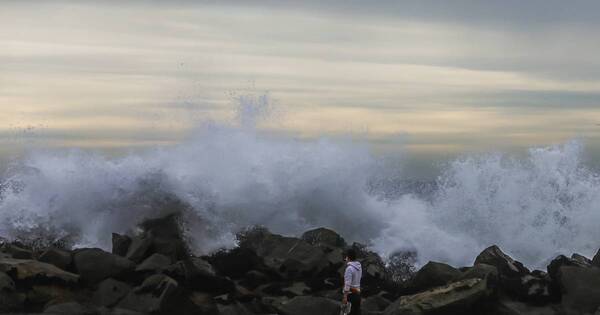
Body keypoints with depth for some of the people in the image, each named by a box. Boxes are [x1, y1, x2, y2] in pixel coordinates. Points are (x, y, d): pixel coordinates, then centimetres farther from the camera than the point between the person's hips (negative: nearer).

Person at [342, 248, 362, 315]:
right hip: (357, 292, 8)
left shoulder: (349, 268, -17)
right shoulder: (359, 267, 8)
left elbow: (347, 284, -20)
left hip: (351, 294, -8)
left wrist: (345, 297, -19)